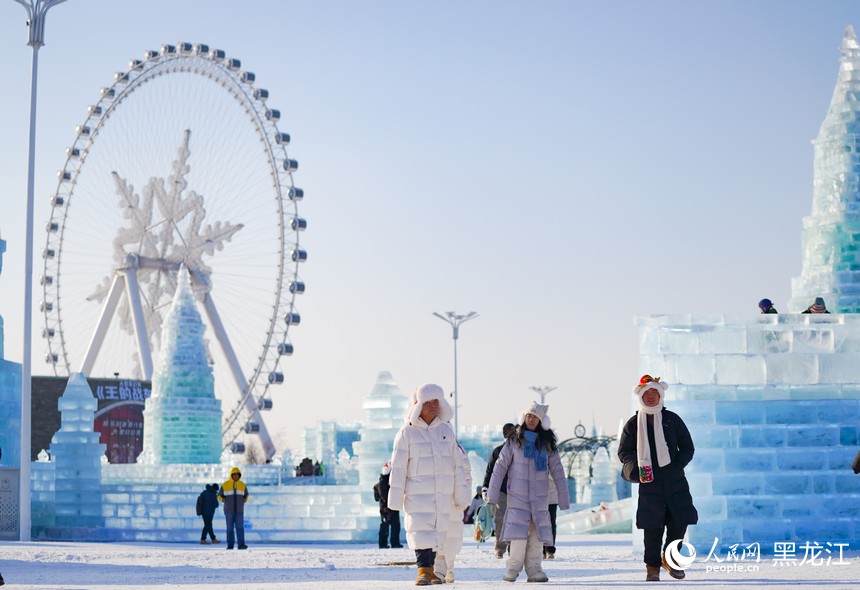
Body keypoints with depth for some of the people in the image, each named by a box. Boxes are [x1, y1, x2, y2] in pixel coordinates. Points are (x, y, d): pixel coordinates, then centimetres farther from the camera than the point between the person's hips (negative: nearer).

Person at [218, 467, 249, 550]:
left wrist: (243, 502, 2)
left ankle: (241, 545, -15)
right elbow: (219, 495, 9)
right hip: (229, 510, -1)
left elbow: (246, 495, 19)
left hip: (239, 511, 1)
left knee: (240, 527, -10)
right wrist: (225, 502, -4)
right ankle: (230, 545, 3)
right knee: (230, 528, -1)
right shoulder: (225, 485, -1)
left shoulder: (242, 485, 4)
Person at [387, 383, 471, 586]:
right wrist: (396, 498, -3)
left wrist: (461, 495, 10)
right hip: (417, 492, -3)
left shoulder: (446, 430, 11)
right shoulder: (407, 432, 1)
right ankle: (424, 571, -17)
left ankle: (437, 571, 14)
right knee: (421, 531, -15)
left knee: (439, 533, 5)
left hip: (444, 495, 3)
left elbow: (457, 464, 13)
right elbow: (398, 467, 1)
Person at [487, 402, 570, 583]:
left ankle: (534, 569, 4)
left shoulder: (547, 444, 7)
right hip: (517, 495, -2)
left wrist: (564, 499, 3)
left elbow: (557, 472, 7)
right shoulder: (514, 441, 3)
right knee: (519, 534, -11)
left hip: (540, 497, 2)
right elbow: (500, 466, 2)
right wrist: (492, 493, -3)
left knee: (537, 535, -2)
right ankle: (512, 569, -1)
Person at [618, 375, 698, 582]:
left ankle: (669, 558, 19)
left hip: (675, 482, 1)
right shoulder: (633, 423, 6)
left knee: (680, 522, -4)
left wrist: (677, 466, -4)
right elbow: (624, 452, 9)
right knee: (652, 527, -6)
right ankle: (652, 567, 6)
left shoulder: (672, 419, 8)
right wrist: (637, 467, -9)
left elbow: (687, 448, 11)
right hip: (649, 483, -1)